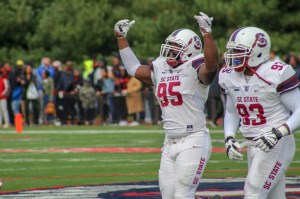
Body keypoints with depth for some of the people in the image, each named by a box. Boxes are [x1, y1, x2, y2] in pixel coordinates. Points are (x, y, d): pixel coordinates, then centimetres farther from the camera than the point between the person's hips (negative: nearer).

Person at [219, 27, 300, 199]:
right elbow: (231, 112, 20)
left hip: (277, 144, -7)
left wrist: (278, 133, -26)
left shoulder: (276, 74, -16)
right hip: (253, 145, 7)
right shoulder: (230, 76, 5)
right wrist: (229, 138, 4)